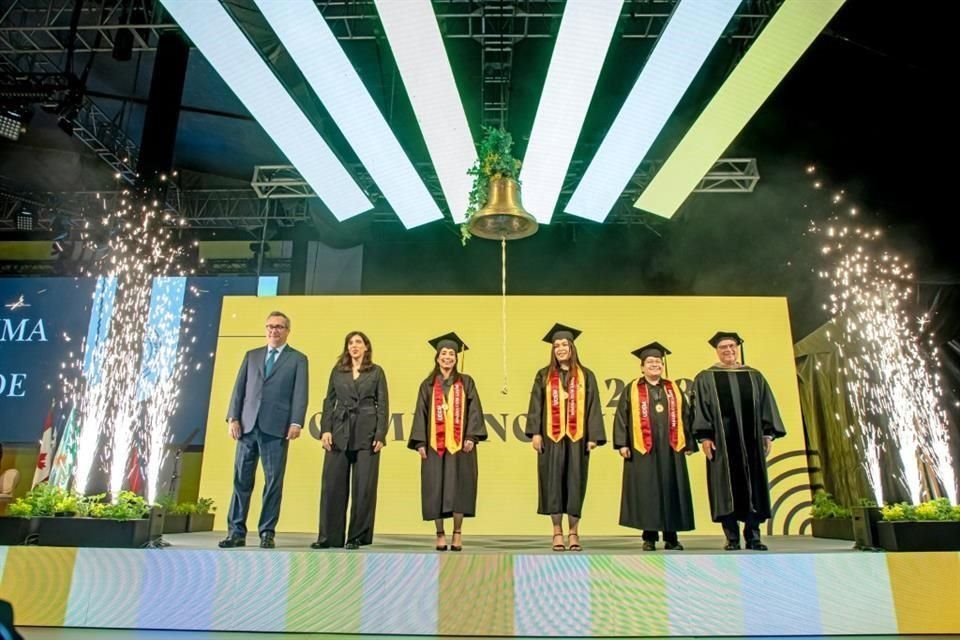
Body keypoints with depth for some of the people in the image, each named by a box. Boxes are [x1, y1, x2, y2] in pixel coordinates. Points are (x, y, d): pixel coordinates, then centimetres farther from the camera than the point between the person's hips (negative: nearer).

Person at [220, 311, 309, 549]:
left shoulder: (298, 359, 7)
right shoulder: (251, 355, 18)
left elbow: (300, 393, -2)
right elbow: (239, 388, 12)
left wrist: (296, 422, -14)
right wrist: (233, 418, 0)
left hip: (276, 428, -3)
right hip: (247, 425, 3)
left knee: (273, 482, 1)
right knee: (241, 480, 5)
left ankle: (267, 532, 10)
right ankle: (236, 532, 13)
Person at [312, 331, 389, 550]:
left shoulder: (376, 372, 6)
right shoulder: (337, 371, 12)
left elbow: (383, 405, 2)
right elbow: (329, 401, 9)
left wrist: (380, 434, -7)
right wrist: (325, 429, -3)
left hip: (366, 434, -2)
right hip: (339, 432, 2)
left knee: (363, 486, 0)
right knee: (333, 484, 1)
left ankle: (357, 536, 11)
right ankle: (329, 535, 11)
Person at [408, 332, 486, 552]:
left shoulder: (466, 382, 8)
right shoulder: (428, 385, 10)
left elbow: (474, 410, 1)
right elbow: (421, 414, 6)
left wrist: (471, 436, -10)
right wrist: (420, 442, -3)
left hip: (459, 443, -1)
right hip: (434, 444, 1)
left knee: (458, 486, -3)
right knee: (436, 488, 1)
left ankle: (457, 533, 8)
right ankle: (440, 534, 11)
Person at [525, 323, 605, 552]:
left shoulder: (586, 376, 7)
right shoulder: (544, 376, 8)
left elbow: (593, 407, 3)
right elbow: (536, 405, 3)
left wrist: (593, 436, -4)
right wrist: (535, 432, -7)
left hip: (577, 437, 0)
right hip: (551, 437, 0)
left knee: (575, 482, 3)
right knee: (553, 482, 2)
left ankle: (573, 532, 13)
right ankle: (557, 532, 12)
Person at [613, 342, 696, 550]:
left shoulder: (673, 389, 12)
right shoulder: (632, 390, 3)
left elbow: (686, 416, 12)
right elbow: (622, 417, -1)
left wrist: (689, 443, 6)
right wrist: (622, 443, -9)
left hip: (670, 449, 3)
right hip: (643, 449, -2)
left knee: (671, 491, 5)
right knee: (646, 491, 1)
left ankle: (671, 537, 16)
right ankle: (649, 537, 11)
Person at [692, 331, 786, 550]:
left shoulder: (754, 376, 14)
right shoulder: (705, 378, 6)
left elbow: (766, 406, 10)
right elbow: (701, 408, -1)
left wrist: (768, 434, 0)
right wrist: (704, 436, -11)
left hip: (751, 439, 3)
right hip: (722, 440, -2)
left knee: (754, 486, 3)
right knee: (726, 487, -1)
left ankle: (753, 536, 11)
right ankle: (732, 538, 6)